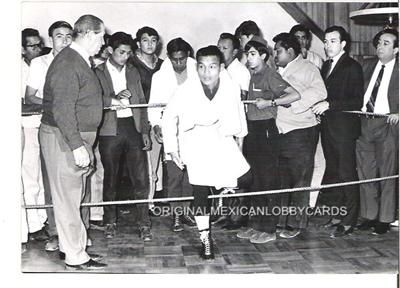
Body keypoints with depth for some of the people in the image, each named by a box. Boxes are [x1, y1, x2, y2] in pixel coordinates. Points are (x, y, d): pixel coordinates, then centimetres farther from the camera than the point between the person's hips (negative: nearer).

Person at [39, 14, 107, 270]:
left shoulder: (81, 62, 13)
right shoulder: (67, 63, -19)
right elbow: (62, 110, -25)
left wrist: (110, 100, 26)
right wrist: (77, 146, -27)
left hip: (77, 137, 10)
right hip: (63, 139, -10)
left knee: (74, 196, 17)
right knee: (68, 198, -2)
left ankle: (72, 246, 29)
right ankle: (75, 258, 6)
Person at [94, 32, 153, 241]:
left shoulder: (133, 72, 15)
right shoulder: (97, 73, 2)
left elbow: (141, 103, 15)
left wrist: (145, 131, 10)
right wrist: (114, 99, -23)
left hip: (133, 128, 3)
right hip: (110, 130, -3)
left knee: (140, 178, -1)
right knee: (110, 178, 7)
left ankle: (144, 224, 6)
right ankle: (110, 222, 22)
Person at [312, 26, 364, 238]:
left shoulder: (352, 67, -8)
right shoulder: (326, 65, 15)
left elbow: (357, 101, -14)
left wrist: (329, 105, -20)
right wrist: (319, 106, 2)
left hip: (344, 128, -7)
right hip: (327, 127, 8)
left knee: (347, 174, -3)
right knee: (333, 172, 12)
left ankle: (348, 222, 5)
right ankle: (337, 215, 22)